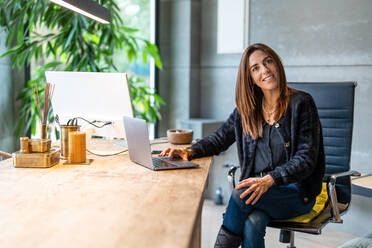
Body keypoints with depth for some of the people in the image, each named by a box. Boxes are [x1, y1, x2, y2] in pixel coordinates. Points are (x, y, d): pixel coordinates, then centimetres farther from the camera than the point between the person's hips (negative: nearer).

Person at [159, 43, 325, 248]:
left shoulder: (301, 103, -7)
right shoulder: (247, 108, 8)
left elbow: (306, 159, -12)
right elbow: (220, 138, 12)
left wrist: (269, 180, -28)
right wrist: (189, 151, -8)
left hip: (296, 191, -3)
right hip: (258, 186, 3)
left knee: (240, 195, -30)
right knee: (252, 225, -31)